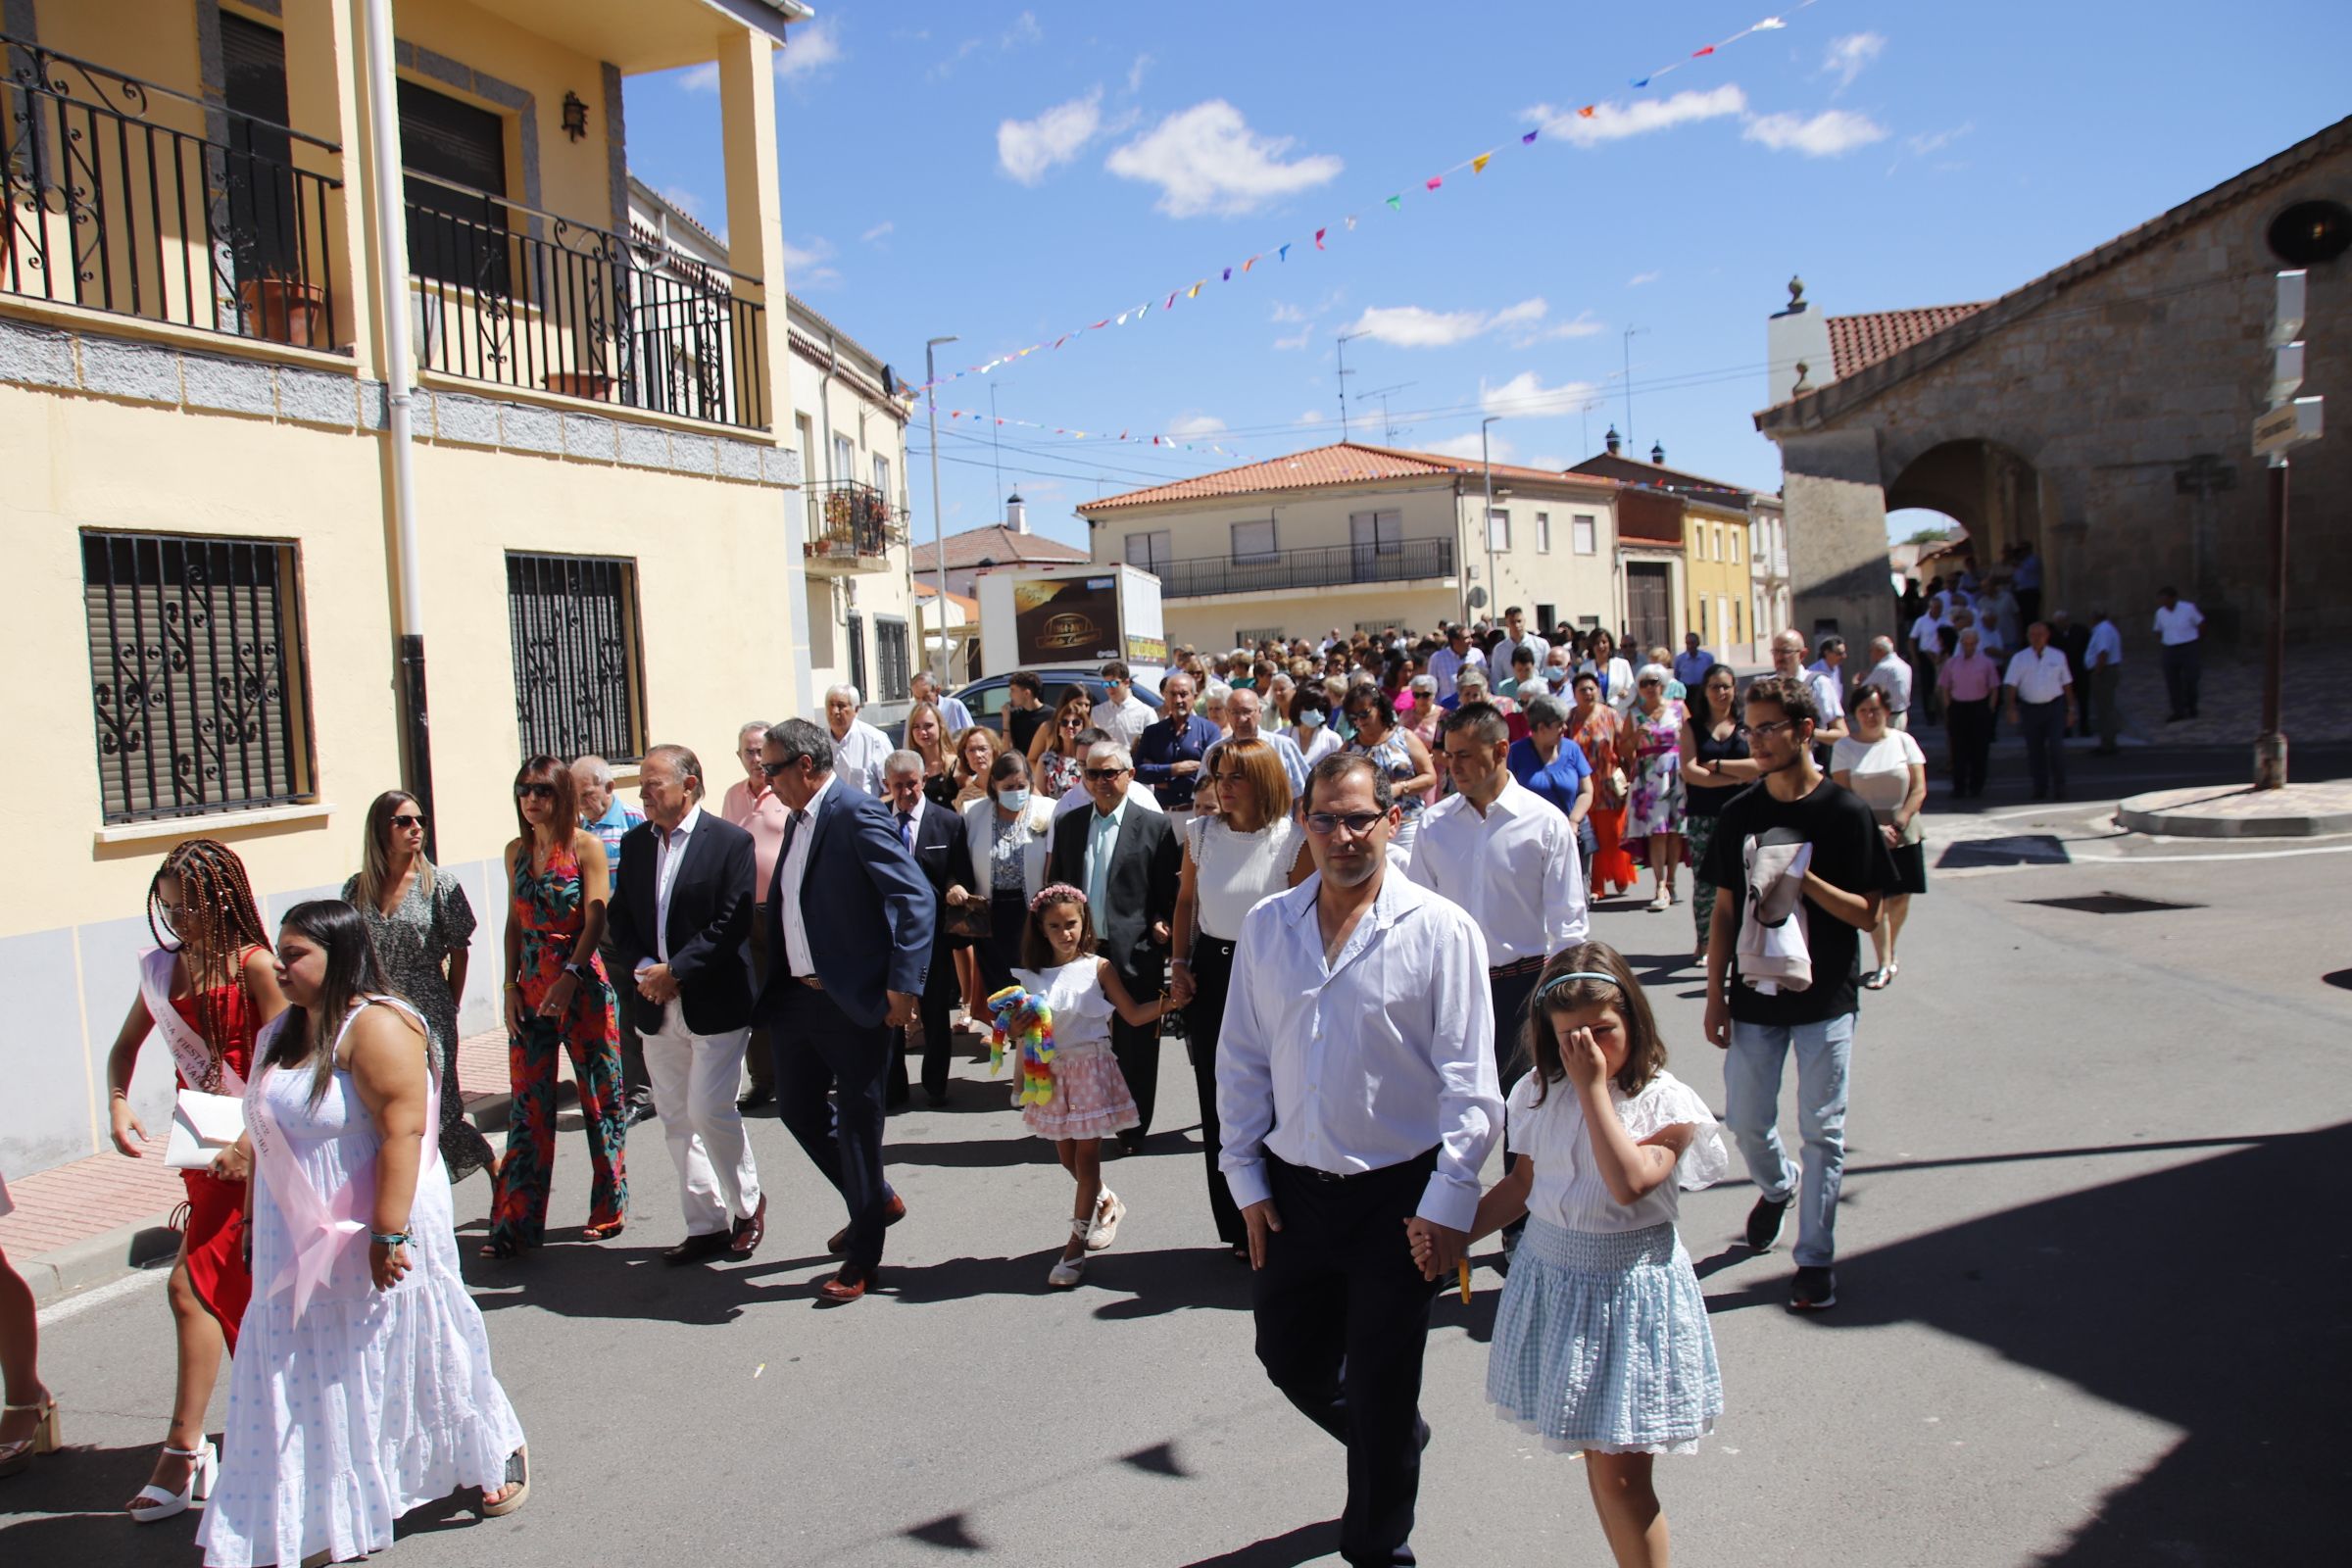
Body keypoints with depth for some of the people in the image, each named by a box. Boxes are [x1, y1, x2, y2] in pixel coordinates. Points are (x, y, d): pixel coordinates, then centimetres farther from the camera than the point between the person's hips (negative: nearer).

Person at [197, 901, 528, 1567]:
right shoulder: (285, 1030, 9)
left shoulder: (376, 1026, -19)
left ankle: (501, 1451, 30)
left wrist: (389, 1232, -27)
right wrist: (260, 1228, 18)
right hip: (300, 1245, 8)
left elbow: (403, 1131, -25)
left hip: (372, 1232, -8)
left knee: (406, 1357, 7)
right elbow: (269, 1136, 17)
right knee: (307, 1379, 10)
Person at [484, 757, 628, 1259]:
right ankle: (515, 1223, 9)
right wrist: (511, 986, 5)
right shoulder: (516, 850, 10)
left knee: (600, 1097, 5)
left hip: (582, 986, -4)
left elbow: (596, 920, -11)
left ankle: (608, 1210, 19)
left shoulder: (585, 846, -5)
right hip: (530, 989, 4)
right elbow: (514, 922, 13)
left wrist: (570, 977, -21)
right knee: (528, 1105, 4)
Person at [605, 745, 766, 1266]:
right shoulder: (635, 842, 10)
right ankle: (706, 1224, 19)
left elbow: (732, 923, -13)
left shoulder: (730, 841, -7)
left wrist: (674, 971, -16)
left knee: (710, 1110, -8)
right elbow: (620, 918, 10)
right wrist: (643, 969, -7)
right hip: (656, 1005, 6)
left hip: (714, 1002, -6)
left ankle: (747, 1203, 15)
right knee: (676, 1120, 9)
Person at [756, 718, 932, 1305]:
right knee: (798, 1107, 16)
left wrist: (902, 986, -24)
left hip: (853, 1000, -9)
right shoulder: (799, 820, 13)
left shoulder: (859, 816, -15)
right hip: (798, 995, 9)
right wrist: (775, 983, 14)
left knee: (857, 1119, 2)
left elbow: (916, 898, -20)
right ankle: (877, 1201, 37)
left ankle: (862, 1256, 16)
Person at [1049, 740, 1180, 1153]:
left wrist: (1161, 926, -12)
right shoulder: (1067, 825, 10)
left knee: (1135, 1046, 7)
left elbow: (1170, 893, -2)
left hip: (1135, 953, -3)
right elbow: (1056, 885, 14)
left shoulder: (1155, 826, -2)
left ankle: (1134, 1127, 22)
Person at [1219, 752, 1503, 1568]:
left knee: (1381, 1393, 8)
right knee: (1293, 1364, 17)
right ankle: (1397, 1444, 48)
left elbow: (1467, 1080, -9)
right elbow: (1242, 1061, 7)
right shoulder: (1267, 926, 3)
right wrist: (1246, 1179, 5)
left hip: (1395, 1192, -4)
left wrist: (1449, 1199, -12)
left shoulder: (1440, 930, -9)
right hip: (1291, 1189, 4)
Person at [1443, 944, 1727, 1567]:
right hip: (1550, 1278, 4)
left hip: (1629, 1290, -4)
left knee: (1620, 1470, -2)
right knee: (1596, 1456, 13)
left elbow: (1628, 1183, -26)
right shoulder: (1542, 1093, 2)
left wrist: (1594, 1087, -23)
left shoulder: (1667, 1102, -11)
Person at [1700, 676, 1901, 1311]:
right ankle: (1776, 1188, 42)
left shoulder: (1846, 814, -8)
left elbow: (1866, 912, -7)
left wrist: (1806, 881, -22)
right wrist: (1715, 996, 3)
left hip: (1824, 998, -3)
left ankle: (1816, 1256, 16)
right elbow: (1724, 910, 6)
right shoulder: (1739, 813, 2)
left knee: (1822, 1130, 4)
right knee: (1745, 1121, 10)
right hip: (1753, 995, 3)